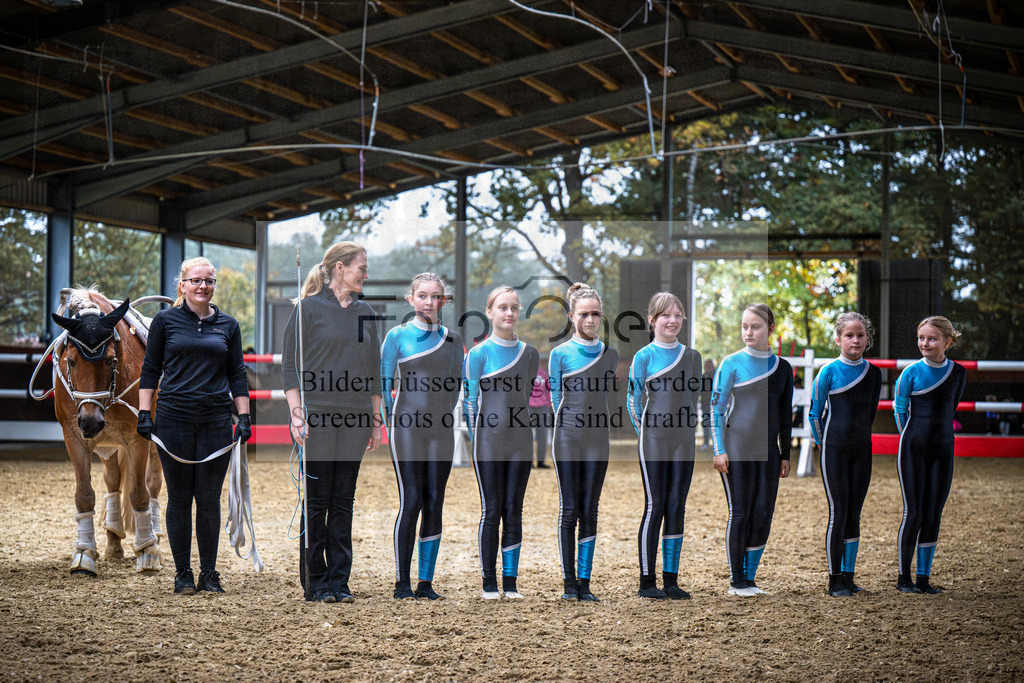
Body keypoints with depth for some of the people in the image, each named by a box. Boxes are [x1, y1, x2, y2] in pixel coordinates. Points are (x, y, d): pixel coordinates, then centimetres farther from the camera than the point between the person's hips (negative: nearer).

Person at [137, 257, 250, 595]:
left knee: (209, 499, 4)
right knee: (179, 497, 3)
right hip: (173, 419, -1)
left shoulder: (228, 325, 9)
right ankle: (182, 574, 11)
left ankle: (209, 574, 12)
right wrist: (144, 413, -1)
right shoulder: (165, 320, 4)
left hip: (216, 420, 1)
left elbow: (237, 375, 12)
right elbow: (150, 369, 6)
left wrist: (244, 418, 5)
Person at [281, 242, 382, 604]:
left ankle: (339, 581, 10)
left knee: (344, 502, 6)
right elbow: (291, 366, -4)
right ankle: (316, 583, 7)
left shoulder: (365, 312, 12)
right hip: (318, 417, -4)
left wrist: (376, 419, 14)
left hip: (355, 419, 5)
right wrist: (296, 414, -11)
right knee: (317, 501, -1)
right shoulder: (308, 308, -2)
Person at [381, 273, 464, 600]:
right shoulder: (397, 336, 0)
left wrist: (444, 414, 10)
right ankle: (402, 582, -3)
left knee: (434, 503, 3)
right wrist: (391, 420, -3)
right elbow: (383, 383, 2)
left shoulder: (452, 339, 10)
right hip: (407, 428, -4)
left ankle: (426, 582, 8)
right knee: (411, 502, -9)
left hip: (440, 429, 4)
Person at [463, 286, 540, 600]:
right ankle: (489, 583, 6)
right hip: (488, 444, -3)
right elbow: (471, 400, 0)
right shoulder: (478, 354, -3)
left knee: (514, 512, 4)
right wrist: (479, 438, -1)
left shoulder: (530, 354, 8)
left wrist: (518, 427, 13)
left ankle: (510, 582, 9)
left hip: (520, 443, 3)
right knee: (491, 511, 0)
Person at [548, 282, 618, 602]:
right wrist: (570, 424, 0)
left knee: (590, 512, 2)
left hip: (597, 441, 2)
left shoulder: (610, 355, 9)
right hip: (567, 440, -2)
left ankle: (584, 582, 5)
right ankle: (569, 583, 4)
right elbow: (556, 397, 4)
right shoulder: (560, 354, 1)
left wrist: (589, 418, 11)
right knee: (569, 510, -1)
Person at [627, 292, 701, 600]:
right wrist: (647, 432, 0)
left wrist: (688, 430, 10)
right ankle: (647, 581, 1)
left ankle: (671, 579, 10)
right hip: (653, 444, -4)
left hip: (683, 442, 4)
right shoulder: (644, 357, -3)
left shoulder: (692, 356, 10)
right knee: (654, 507, -4)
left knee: (676, 508, 5)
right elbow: (634, 401, 0)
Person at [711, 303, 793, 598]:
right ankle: (736, 581, 6)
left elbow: (785, 416, 16)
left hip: (767, 450, 4)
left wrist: (785, 455, 13)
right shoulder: (732, 363, -1)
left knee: (763, 515, 1)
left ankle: (749, 578, 13)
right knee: (740, 514, -2)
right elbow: (717, 407, -2)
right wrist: (719, 450, -9)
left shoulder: (783, 368, 10)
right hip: (736, 449, -4)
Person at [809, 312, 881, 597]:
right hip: (834, 451, -4)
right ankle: (835, 580, -1)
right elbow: (815, 413, -1)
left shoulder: (873, 373, 6)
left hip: (862, 450, 4)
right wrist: (825, 445, 2)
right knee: (838, 513, -6)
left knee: (854, 515, 6)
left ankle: (848, 576, 13)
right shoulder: (829, 372, -6)